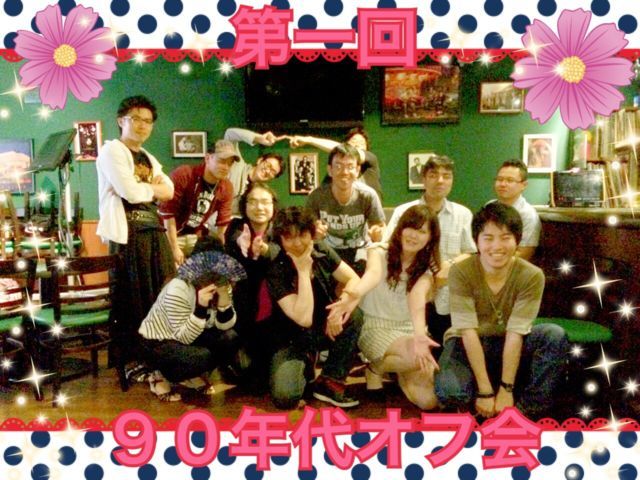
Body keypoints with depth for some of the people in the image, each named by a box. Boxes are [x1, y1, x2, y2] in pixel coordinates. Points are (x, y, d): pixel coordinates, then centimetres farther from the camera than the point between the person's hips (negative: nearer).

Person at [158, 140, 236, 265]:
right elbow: (167, 212, -22)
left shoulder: (227, 188, -5)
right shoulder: (183, 175, -21)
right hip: (171, 235, -5)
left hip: (197, 236, 5)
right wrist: (174, 249, -21)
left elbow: (223, 224, 2)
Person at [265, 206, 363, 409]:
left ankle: (329, 383, -12)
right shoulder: (276, 271, -22)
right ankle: (304, 365, 8)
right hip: (292, 340, -4)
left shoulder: (322, 251, -6)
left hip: (324, 329, 5)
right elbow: (304, 318, -31)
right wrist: (303, 271, -28)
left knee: (354, 315, -26)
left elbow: (354, 280, -10)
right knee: (284, 396, -29)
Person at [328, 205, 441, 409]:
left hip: (410, 329, 4)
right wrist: (356, 294, -58)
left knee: (428, 400, -14)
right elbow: (374, 273, -33)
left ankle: (398, 370, 16)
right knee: (420, 358, -33)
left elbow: (417, 298, -22)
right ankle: (376, 367, -2)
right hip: (376, 327, -3)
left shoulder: (427, 268, 0)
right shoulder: (380, 251, -7)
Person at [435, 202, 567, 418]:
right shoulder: (461, 272, -20)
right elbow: (468, 332, -22)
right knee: (449, 392, -32)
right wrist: (485, 390, -25)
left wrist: (506, 389, -23)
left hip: (509, 346, 2)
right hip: (467, 344, -2)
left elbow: (515, 334, -20)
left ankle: (531, 410, -14)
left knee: (554, 334, -26)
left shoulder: (531, 276, -18)